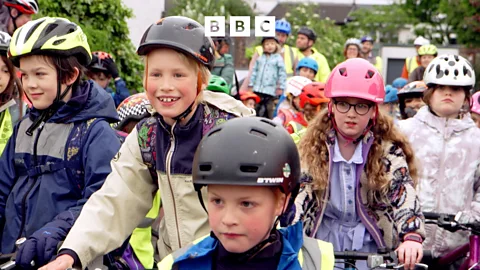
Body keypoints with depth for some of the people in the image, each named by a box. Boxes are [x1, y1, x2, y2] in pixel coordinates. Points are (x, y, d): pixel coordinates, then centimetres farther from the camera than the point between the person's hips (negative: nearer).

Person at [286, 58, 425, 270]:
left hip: (369, 247, -1)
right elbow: (298, 190, -10)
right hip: (321, 245, 1)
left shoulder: (388, 149, -5)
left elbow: (403, 192, -18)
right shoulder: (313, 145, 0)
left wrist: (412, 236, -36)